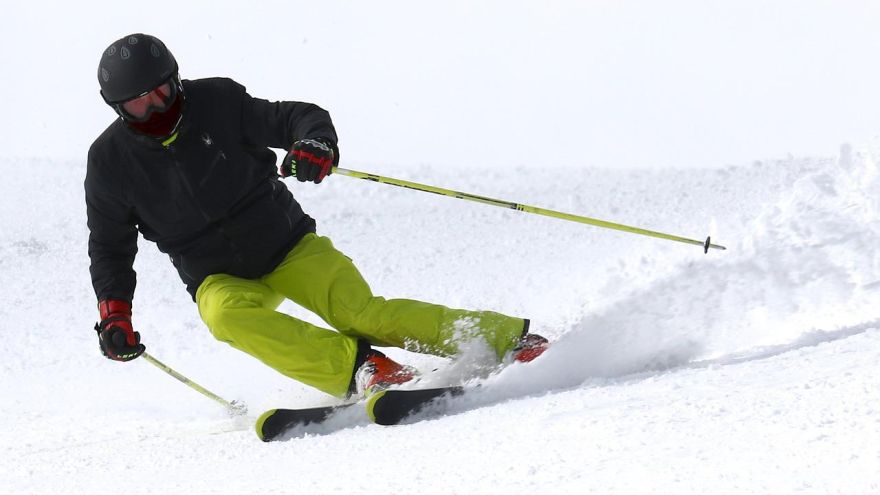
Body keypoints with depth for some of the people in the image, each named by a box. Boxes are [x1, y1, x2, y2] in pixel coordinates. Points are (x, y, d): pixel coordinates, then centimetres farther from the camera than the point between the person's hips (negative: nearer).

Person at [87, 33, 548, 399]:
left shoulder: (216, 102, -9)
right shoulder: (111, 160, -5)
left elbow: (298, 117, -6)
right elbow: (110, 248, 7)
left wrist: (316, 142, -29)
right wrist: (114, 313, -6)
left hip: (288, 245, -1)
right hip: (220, 278, 1)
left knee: (361, 313, -20)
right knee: (228, 315, -33)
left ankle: (509, 338, -15)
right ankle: (360, 368, -41)